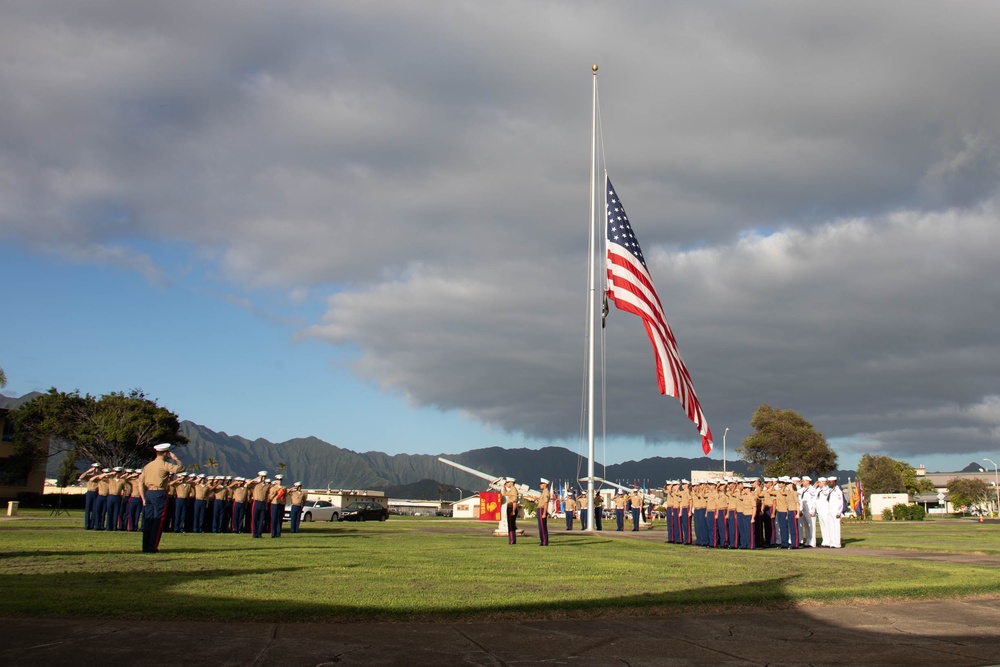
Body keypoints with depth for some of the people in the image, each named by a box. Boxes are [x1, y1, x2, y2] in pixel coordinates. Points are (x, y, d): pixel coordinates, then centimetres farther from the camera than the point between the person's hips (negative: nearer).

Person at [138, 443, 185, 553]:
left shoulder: (148, 465, 14)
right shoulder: (164, 465, -6)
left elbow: (140, 482, 10)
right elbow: (181, 468, -10)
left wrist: (143, 498, 11)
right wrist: (175, 458, 6)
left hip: (148, 494, 7)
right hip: (159, 494, -7)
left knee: (148, 520, 10)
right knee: (158, 521, -2)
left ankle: (146, 547, 12)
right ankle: (152, 547, -3)